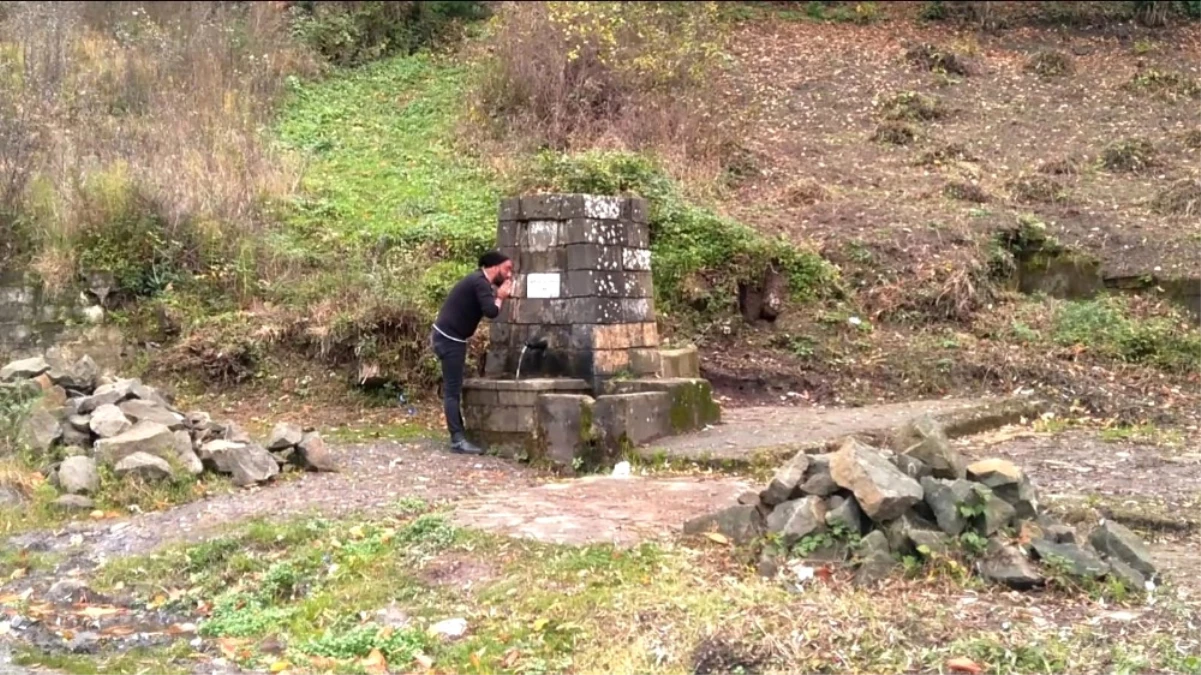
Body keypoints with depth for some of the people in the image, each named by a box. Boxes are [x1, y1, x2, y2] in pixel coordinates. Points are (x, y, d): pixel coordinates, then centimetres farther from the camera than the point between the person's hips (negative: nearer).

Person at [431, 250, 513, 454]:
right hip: (449, 339, -10)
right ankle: (457, 440, -11)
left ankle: (458, 435, 19)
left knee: (453, 388, 13)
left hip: (450, 337, 10)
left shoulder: (479, 281, 16)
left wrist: (499, 295, 3)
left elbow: (486, 309, 16)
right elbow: (491, 312, -26)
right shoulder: (480, 283, -16)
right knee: (452, 390, -10)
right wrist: (500, 297, -8)